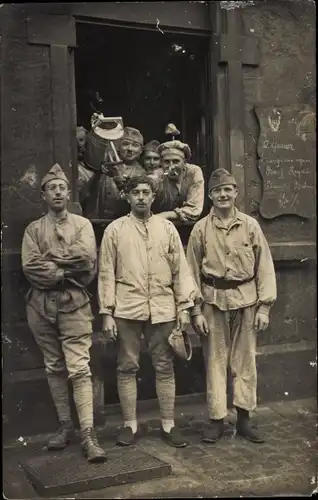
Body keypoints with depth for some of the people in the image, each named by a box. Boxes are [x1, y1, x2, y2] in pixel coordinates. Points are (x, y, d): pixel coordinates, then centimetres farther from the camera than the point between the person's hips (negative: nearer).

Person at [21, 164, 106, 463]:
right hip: (41, 305, 3)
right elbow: (29, 267, -5)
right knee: (54, 368, 10)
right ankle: (65, 426, 21)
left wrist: (49, 261, -7)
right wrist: (65, 272, -11)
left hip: (74, 304, -2)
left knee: (79, 368, -8)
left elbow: (86, 256, -12)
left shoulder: (82, 224, 7)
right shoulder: (34, 229, 10)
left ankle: (88, 435, -9)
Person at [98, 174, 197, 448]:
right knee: (127, 367, 6)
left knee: (165, 367, 7)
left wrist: (184, 307, 1)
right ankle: (130, 425, 18)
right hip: (127, 309, -1)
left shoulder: (167, 227, 7)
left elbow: (180, 269, 7)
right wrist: (107, 313, -3)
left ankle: (168, 425, 17)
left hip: (163, 308, 1)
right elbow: (106, 272, 2)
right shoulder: (115, 229, 4)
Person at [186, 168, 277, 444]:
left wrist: (264, 306, -2)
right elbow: (193, 271, 3)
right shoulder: (201, 229, 1)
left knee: (245, 360, 8)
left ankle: (244, 418, 21)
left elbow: (264, 266, 3)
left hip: (246, 300, 1)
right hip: (213, 300, -1)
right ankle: (217, 419, 16)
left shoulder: (251, 225, 3)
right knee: (215, 361, 5)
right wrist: (195, 310, -2)